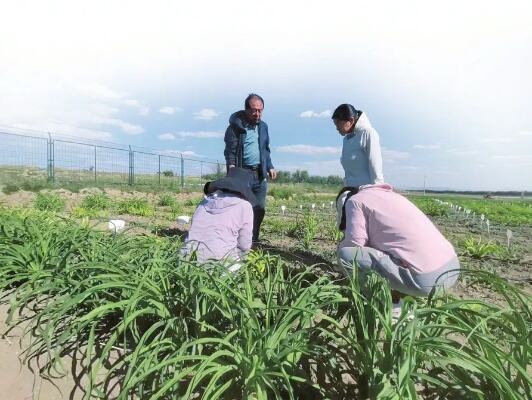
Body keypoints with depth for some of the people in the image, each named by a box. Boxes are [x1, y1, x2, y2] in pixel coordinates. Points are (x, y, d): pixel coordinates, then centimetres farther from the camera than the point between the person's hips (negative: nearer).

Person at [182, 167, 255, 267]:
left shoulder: (206, 200, 11)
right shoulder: (244, 205, -4)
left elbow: (193, 231, 12)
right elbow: (245, 243, -1)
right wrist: (237, 258, 17)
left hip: (197, 258, 6)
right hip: (221, 259, -6)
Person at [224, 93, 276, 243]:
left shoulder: (263, 126, 15)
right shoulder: (236, 125, -3)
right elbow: (230, 149, -8)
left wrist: (270, 167, 14)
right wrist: (231, 166, -24)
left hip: (260, 174, 6)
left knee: (260, 208, 7)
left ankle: (253, 238, 21)